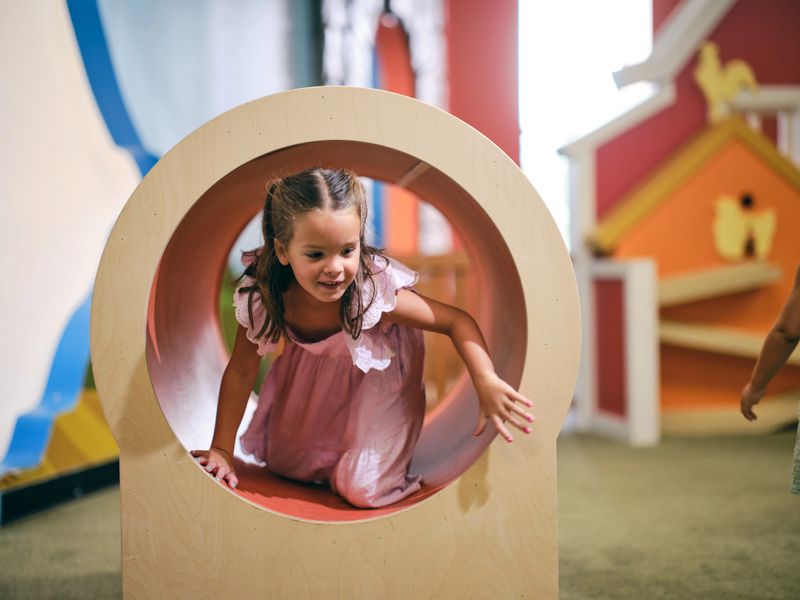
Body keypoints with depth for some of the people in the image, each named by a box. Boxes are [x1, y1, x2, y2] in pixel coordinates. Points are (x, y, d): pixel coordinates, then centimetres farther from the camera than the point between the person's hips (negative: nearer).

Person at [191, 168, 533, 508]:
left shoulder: (374, 292, -40)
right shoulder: (261, 296, -33)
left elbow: (457, 321, -29)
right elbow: (240, 371, -16)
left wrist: (487, 382, -45)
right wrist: (222, 449, -17)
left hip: (377, 376, -3)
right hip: (312, 374, 3)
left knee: (361, 489, -10)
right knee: (280, 461, 14)